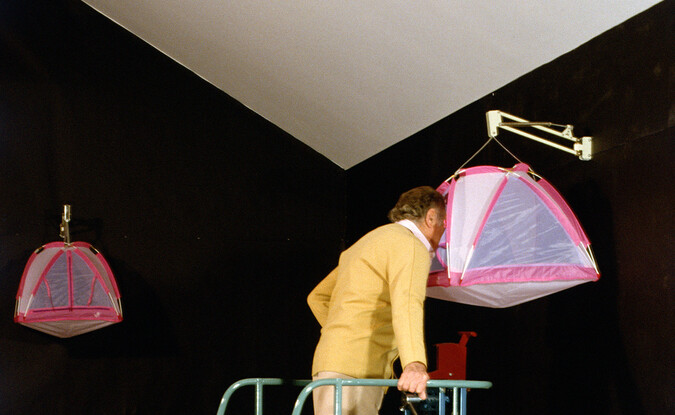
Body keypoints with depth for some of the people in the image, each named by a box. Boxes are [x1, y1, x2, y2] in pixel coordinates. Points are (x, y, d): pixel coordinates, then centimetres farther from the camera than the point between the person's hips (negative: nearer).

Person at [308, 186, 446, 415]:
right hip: (353, 369, -10)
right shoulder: (411, 246, -4)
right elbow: (406, 301, -24)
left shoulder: (368, 242, 27)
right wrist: (414, 364, -38)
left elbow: (318, 297, 32)